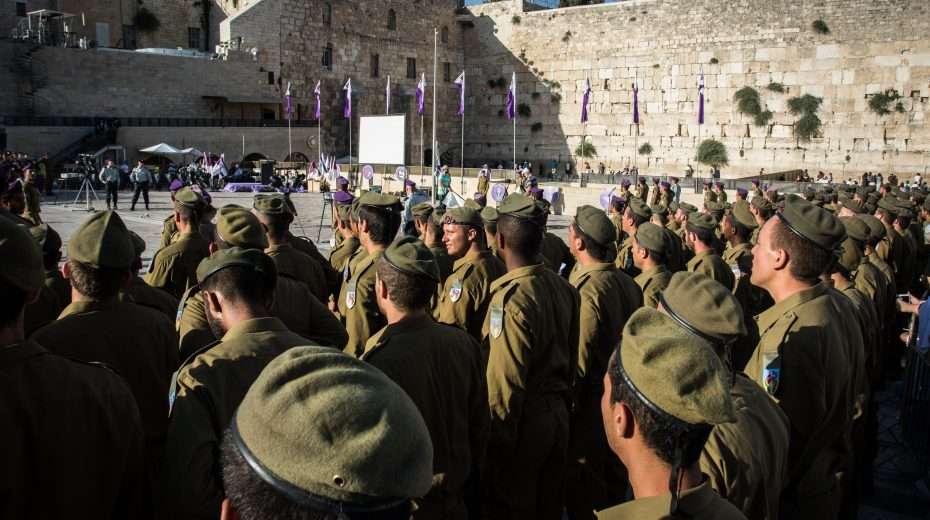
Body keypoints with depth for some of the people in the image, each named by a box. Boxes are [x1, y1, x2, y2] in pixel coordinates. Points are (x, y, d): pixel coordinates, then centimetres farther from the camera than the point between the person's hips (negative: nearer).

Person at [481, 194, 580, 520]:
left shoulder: (511, 298, -23)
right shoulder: (563, 288, 0)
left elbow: (506, 381, -22)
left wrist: (498, 440, -13)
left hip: (523, 420, -7)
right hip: (558, 414, 7)